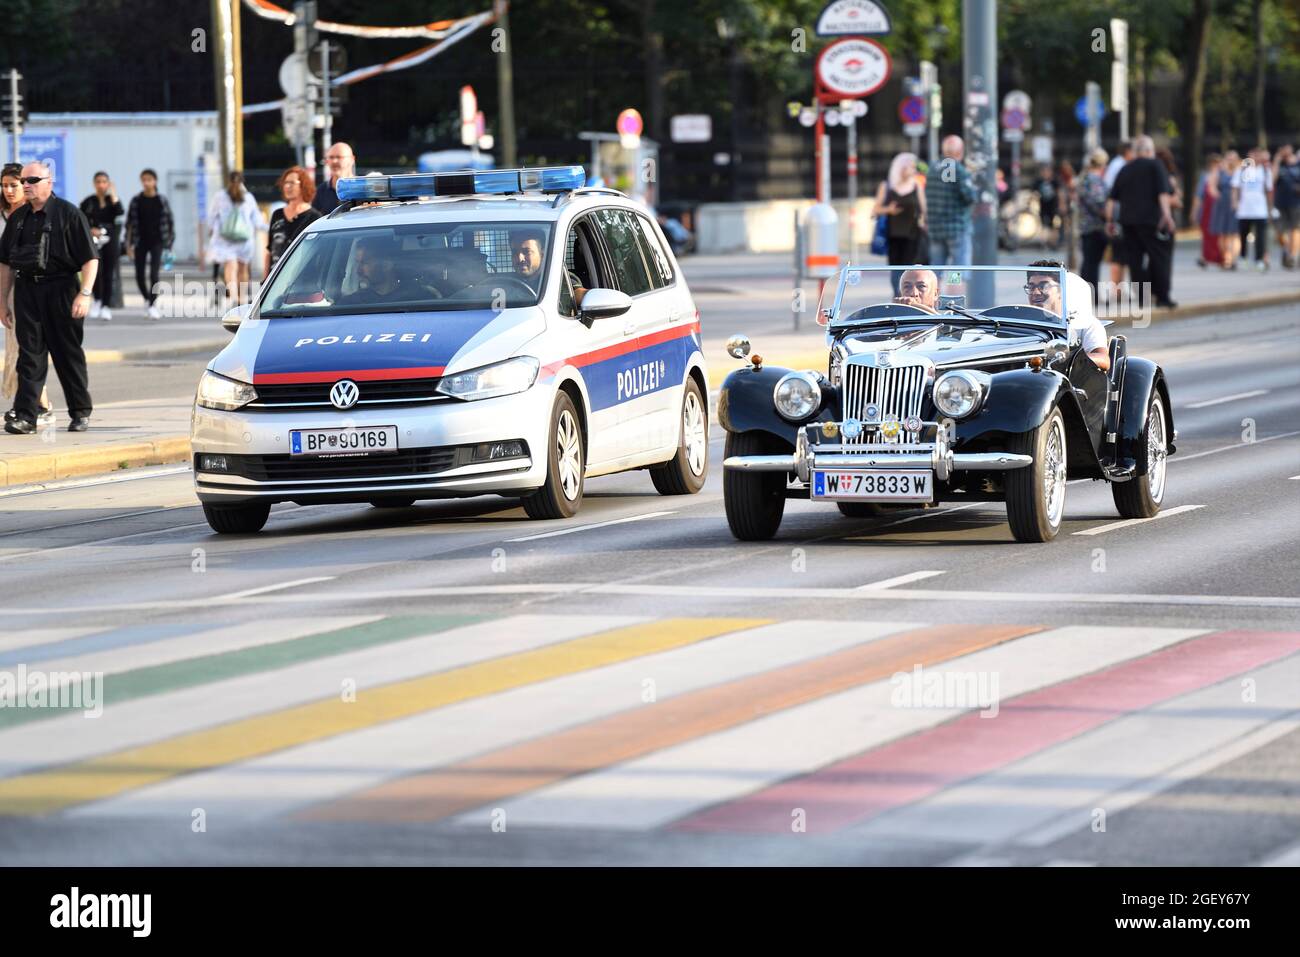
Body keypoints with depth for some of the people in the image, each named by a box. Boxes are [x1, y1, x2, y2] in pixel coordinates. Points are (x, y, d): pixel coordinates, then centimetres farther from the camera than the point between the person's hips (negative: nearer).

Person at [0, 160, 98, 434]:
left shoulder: (69, 214, -5)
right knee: (29, 354, -3)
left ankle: (81, 413, 18)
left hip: (60, 288, -4)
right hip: (26, 289, 4)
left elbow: (90, 258, -8)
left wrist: (85, 294, -17)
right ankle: (25, 416, -8)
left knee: (68, 353, 5)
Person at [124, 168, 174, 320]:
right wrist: (129, 244, 0)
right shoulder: (136, 200, 0)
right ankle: (148, 301, 27)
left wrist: (169, 243, 1)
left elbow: (170, 222, 4)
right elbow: (129, 223, 4)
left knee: (154, 274, -13)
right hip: (141, 242, 2)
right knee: (139, 275, 4)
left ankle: (152, 306, -7)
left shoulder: (161, 200, -1)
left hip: (156, 242, -2)